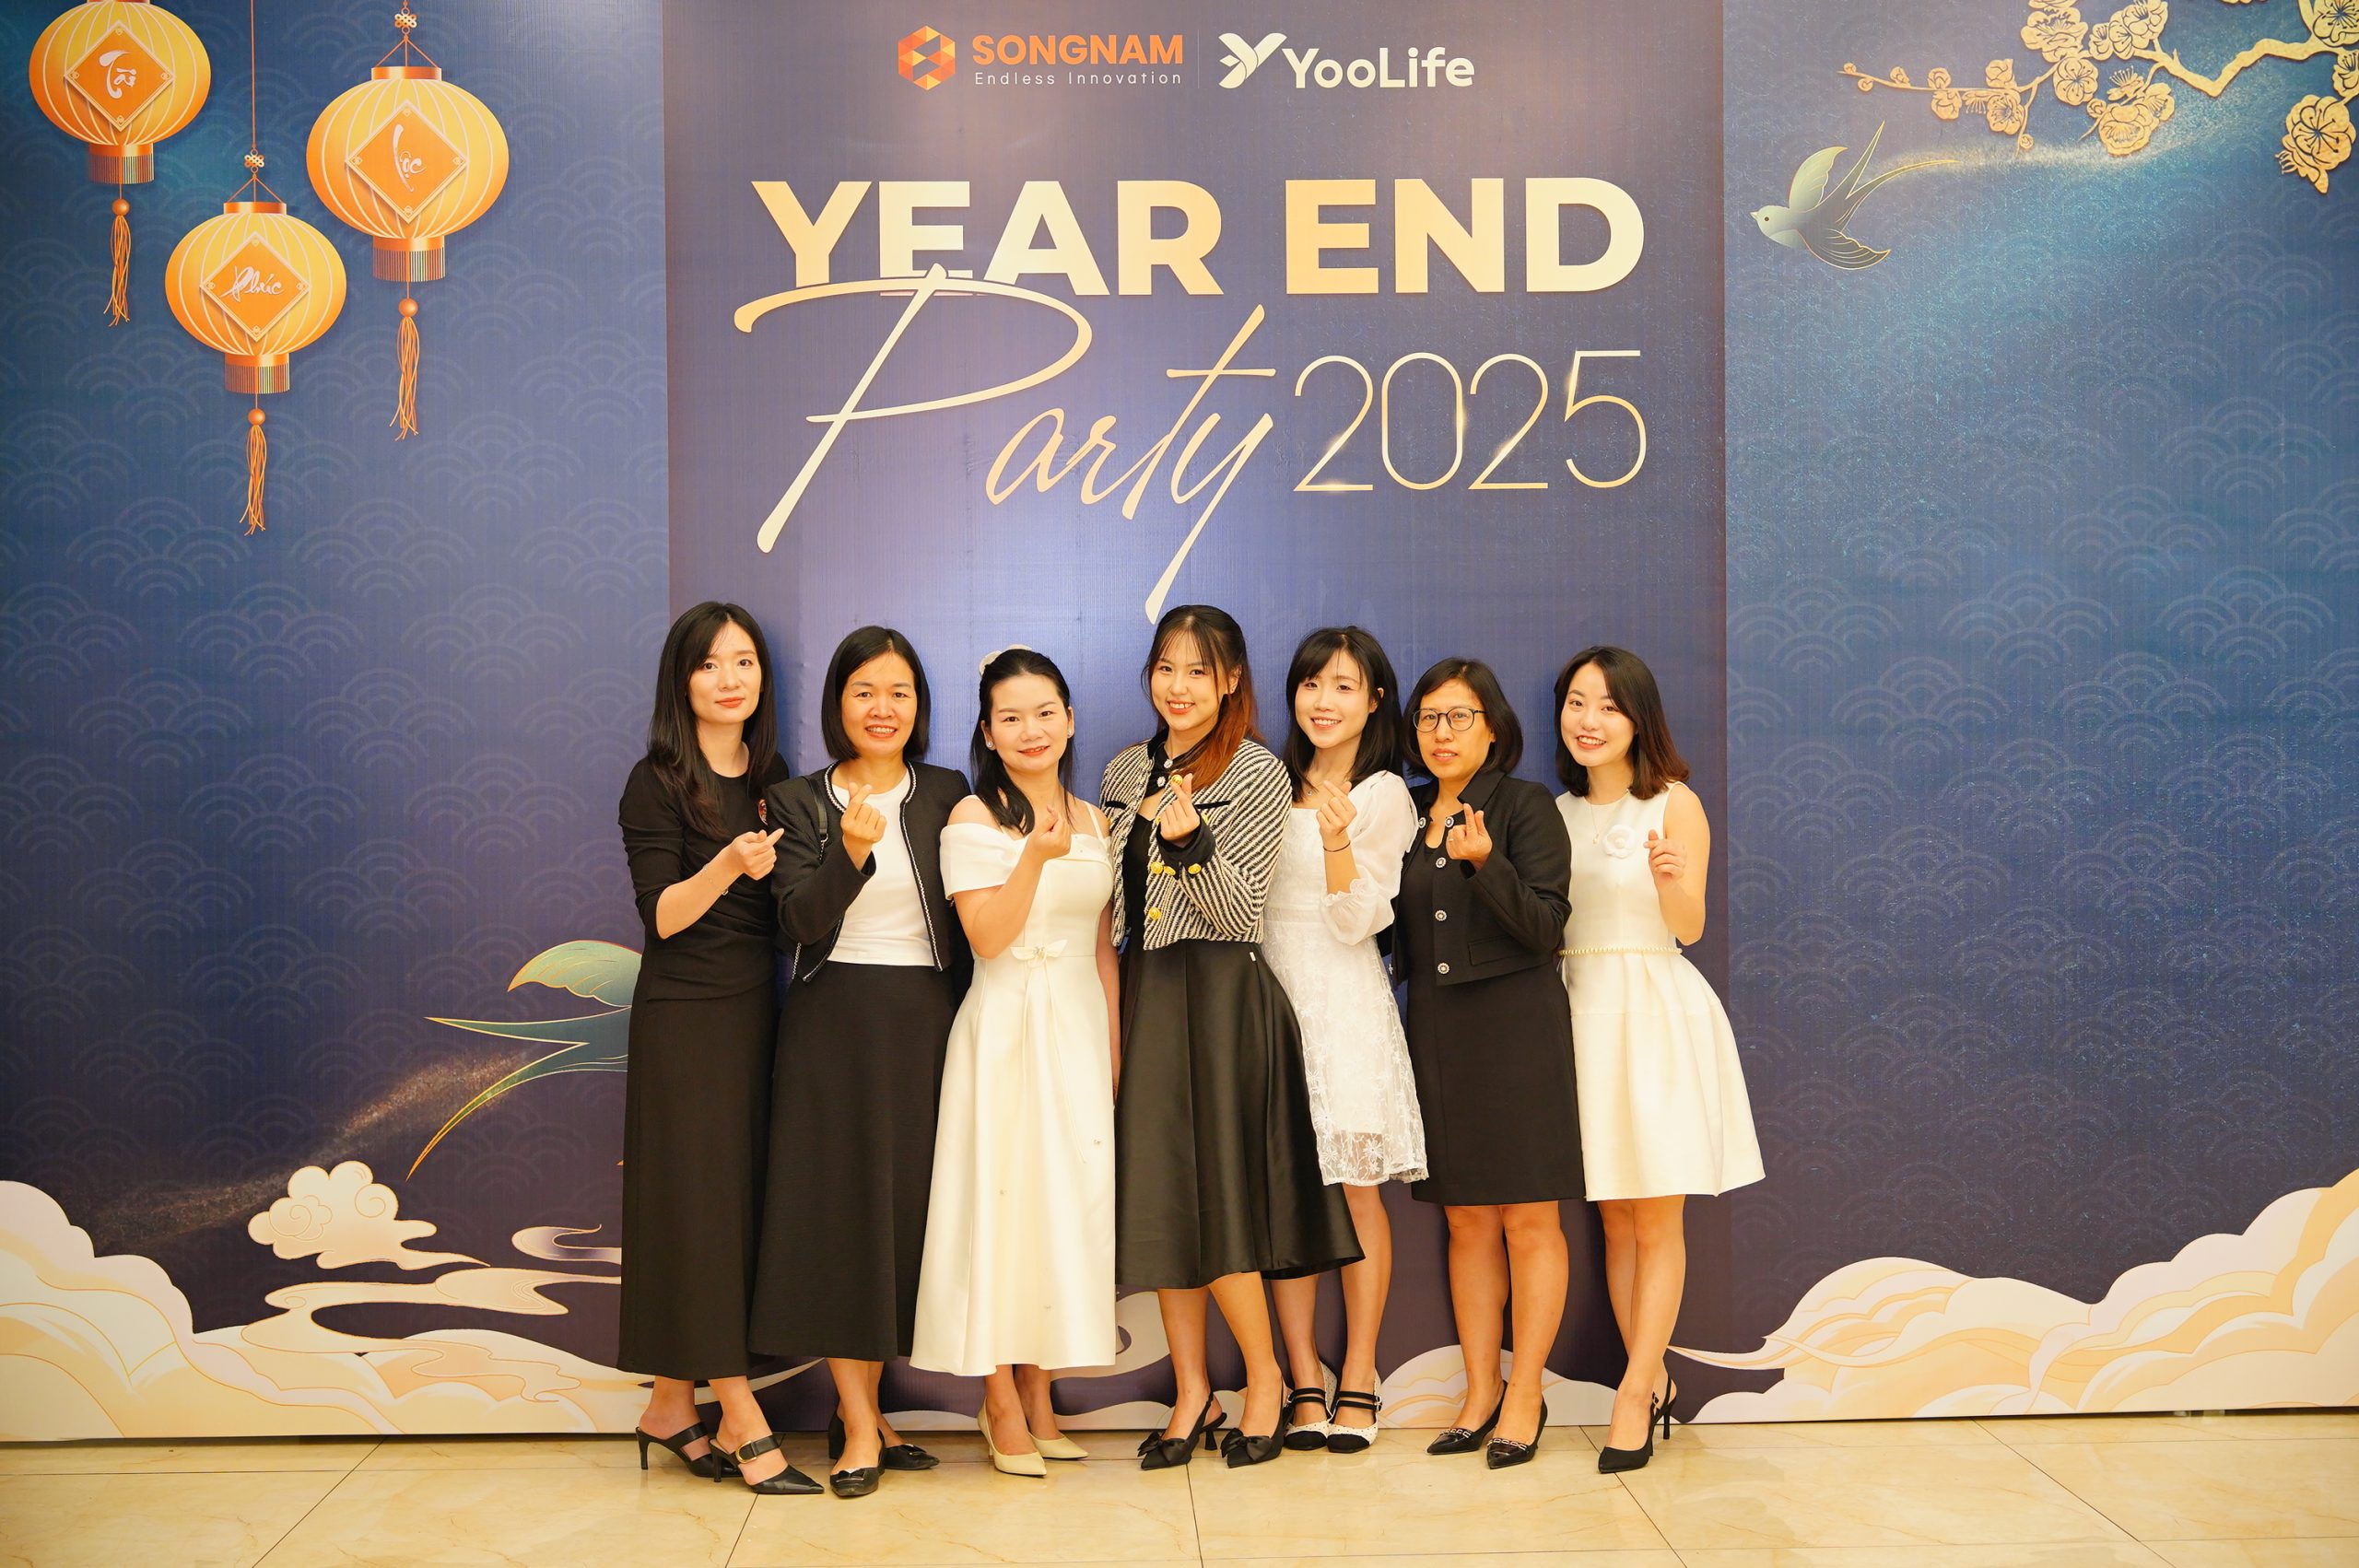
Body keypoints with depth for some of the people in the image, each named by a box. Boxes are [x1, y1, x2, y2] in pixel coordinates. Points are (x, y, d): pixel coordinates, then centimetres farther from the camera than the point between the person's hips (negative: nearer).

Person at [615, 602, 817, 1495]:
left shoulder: (772, 779, 12)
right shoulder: (659, 784, -5)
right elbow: (662, 914, -13)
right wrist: (728, 865, -27)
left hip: (755, 1011, 6)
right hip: (685, 1017, -6)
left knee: (737, 1200, 6)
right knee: (700, 1200, -4)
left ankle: (673, 1401, 16)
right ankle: (742, 1417, -1)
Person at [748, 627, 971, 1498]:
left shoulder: (947, 798, 7)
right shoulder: (800, 803, 3)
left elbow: (966, 921, 7)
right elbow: (797, 926, -8)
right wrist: (850, 853, -24)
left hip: (925, 1025, 2)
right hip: (833, 1025, -2)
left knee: (907, 1210, 4)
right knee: (838, 1211, -3)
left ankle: (859, 1408, 19)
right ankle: (860, 1427, 5)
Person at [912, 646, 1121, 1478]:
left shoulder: (1092, 819, 12)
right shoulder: (974, 818, -4)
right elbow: (987, 938, -13)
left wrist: (1115, 1040, 12)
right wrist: (1036, 855, -24)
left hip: (1080, 1027, 5)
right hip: (1007, 1028, -5)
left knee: (1069, 1199, 6)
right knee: (1002, 1199, -4)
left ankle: (1040, 1393, 16)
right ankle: (1000, 1401, 8)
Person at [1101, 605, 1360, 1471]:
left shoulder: (1258, 773, -5)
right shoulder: (1124, 772, 12)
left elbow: (1241, 911, -11)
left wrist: (1191, 840, -27)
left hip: (1219, 996, -6)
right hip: (1141, 993, 6)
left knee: (1212, 1195, -4)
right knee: (1157, 1197, 6)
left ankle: (1263, 1377, 14)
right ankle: (1191, 1392, 16)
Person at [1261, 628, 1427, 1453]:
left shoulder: (1384, 795, -1)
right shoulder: (1277, 785, 14)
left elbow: (1355, 921, -8)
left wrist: (1338, 843, -22)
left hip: (1345, 1001, -4)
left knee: (1357, 1188, -4)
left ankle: (1357, 1380, 4)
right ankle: (1304, 1381, 5)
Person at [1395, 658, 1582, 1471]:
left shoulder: (1525, 805, -4)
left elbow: (1546, 925, -12)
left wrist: (1486, 862, -26)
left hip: (1516, 1025, -5)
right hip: (1437, 1028, 5)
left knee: (1529, 1221, 0)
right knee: (1467, 1221, 9)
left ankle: (1525, 1396, 8)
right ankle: (1481, 1391, 17)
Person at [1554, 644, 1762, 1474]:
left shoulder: (1674, 804, -3)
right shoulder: (1558, 813, 12)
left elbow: (1689, 927, -13)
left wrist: (1672, 878, -32)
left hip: (1656, 1010, -5)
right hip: (1582, 1008, 5)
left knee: (1657, 1219, -3)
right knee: (1615, 1218, 6)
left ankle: (1633, 1392, 0)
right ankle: (1653, 1383, 14)